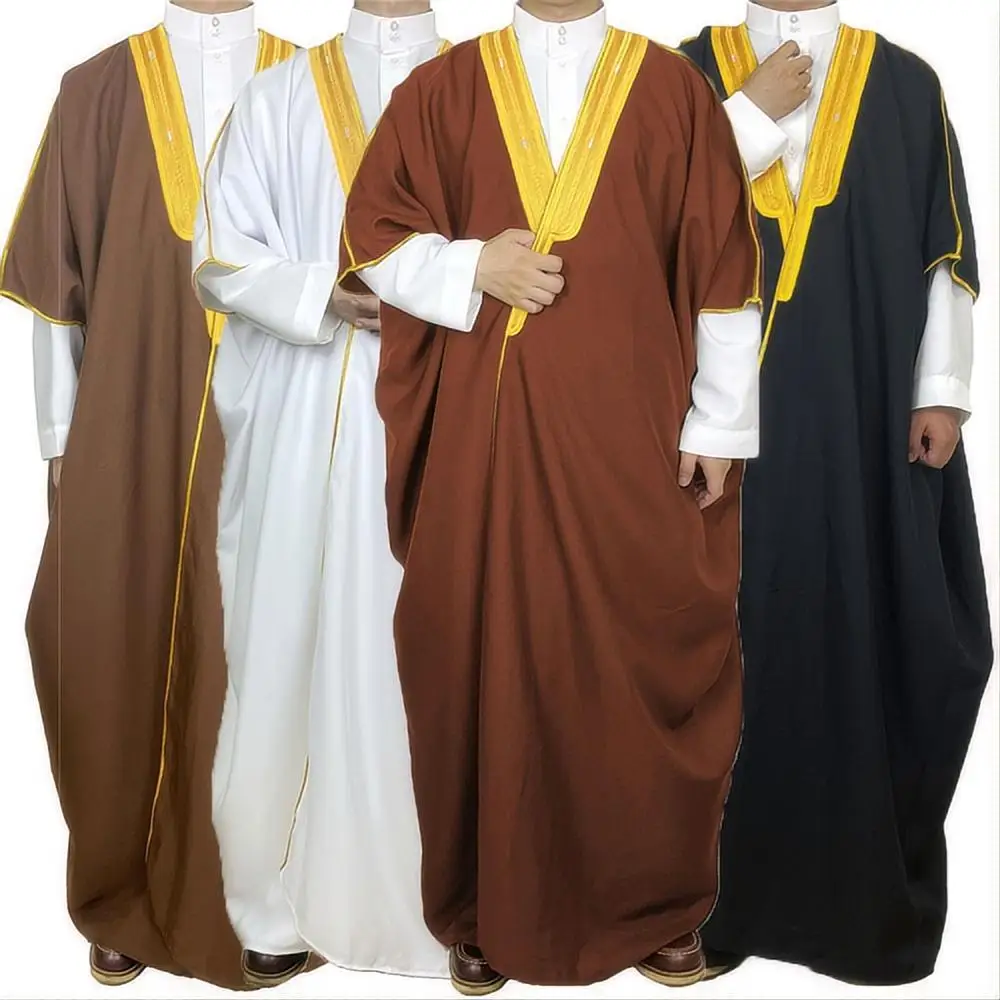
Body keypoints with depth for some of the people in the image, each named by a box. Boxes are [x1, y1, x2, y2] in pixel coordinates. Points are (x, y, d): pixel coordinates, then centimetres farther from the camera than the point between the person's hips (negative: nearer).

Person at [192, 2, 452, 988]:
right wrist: (327, 296, -12)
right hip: (301, 428, 1)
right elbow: (222, 254, 5)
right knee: (294, 638, 3)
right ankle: (281, 899, 19)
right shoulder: (276, 96, 11)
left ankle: (433, 892, 19)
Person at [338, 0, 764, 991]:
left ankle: (658, 905, 23)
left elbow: (722, 269, 5)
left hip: (635, 430, 0)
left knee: (649, 658, 3)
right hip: (482, 430, 1)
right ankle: (489, 909, 22)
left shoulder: (674, 88, 8)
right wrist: (473, 267, -10)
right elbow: (370, 238, 8)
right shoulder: (441, 87, 10)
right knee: (484, 653, 4)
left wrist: (719, 426, -1)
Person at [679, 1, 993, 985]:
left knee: (873, 632, 4)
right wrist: (758, 110, -7)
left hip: (868, 410, 1)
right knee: (731, 630, 2)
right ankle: (722, 880, 18)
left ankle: (865, 884, 21)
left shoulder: (905, 82, 10)